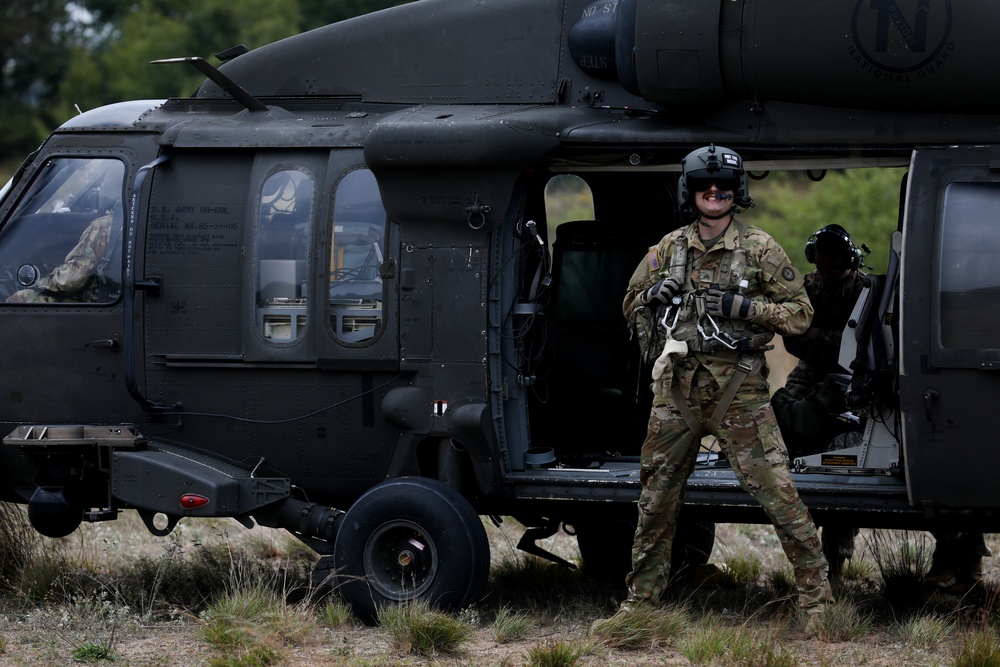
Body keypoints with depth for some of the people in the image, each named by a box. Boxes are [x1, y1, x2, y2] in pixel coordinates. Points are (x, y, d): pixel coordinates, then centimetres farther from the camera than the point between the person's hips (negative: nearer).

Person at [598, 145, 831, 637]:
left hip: (738, 390, -4)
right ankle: (640, 600, 21)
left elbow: (800, 314, -3)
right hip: (677, 387, 4)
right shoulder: (670, 247, 9)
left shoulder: (759, 248, -2)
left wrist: (744, 306, -16)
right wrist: (653, 294, -5)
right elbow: (632, 307, 18)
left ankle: (815, 596, -4)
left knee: (776, 491, -10)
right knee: (657, 496, 10)